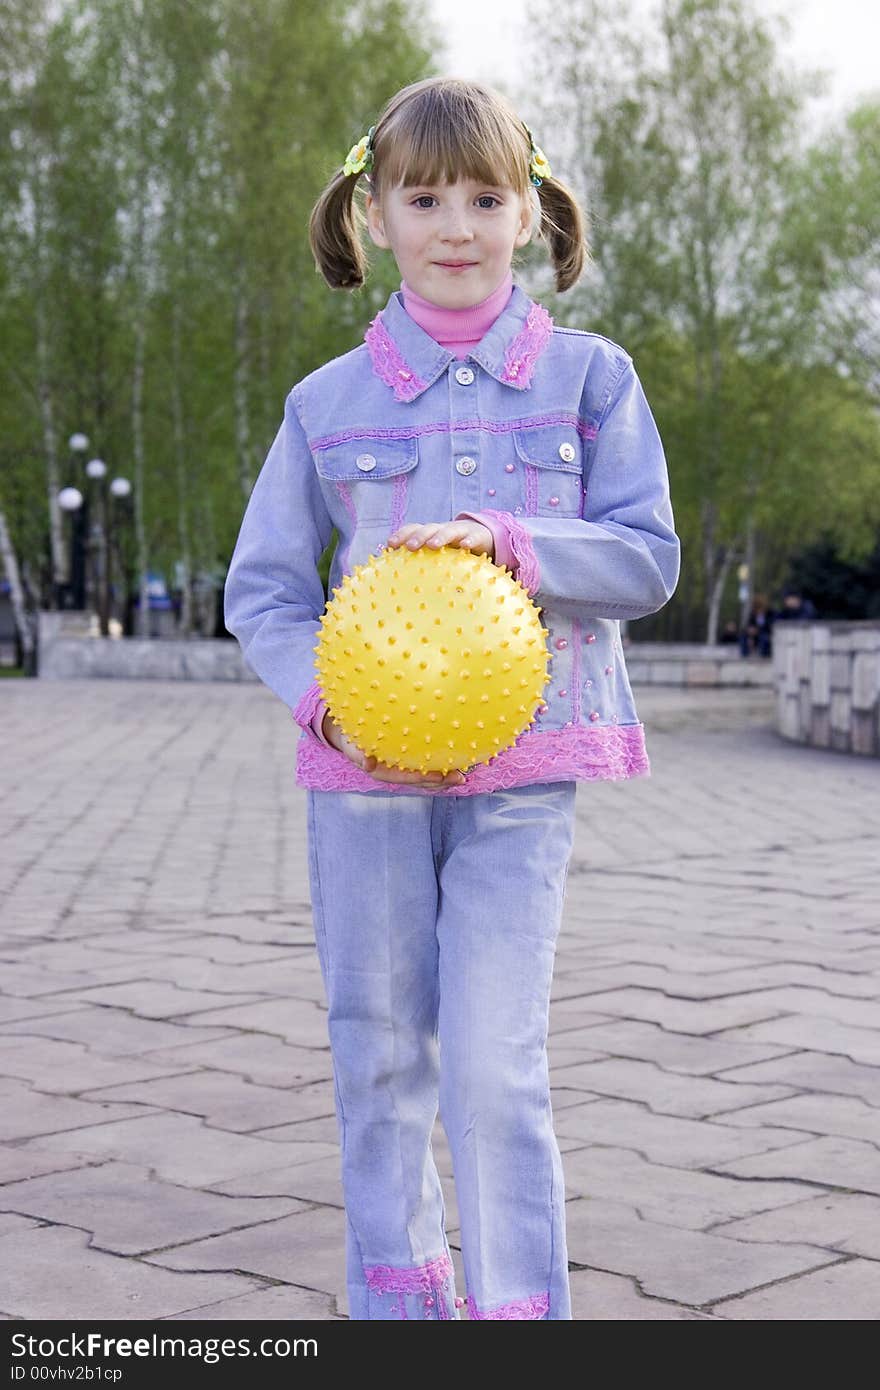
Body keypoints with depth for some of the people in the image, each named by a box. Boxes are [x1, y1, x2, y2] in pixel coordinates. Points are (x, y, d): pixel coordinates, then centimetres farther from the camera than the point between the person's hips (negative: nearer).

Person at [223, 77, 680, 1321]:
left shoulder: (588, 375, 2)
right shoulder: (328, 400, 4)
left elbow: (648, 557, -2)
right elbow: (261, 588, 6)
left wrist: (506, 541, -19)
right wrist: (329, 696, -13)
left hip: (520, 770, -2)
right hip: (367, 766, 2)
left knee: (494, 1060, -8)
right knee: (378, 1055, 10)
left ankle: (521, 1314, 5)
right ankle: (394, 1297, 26)